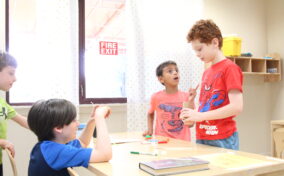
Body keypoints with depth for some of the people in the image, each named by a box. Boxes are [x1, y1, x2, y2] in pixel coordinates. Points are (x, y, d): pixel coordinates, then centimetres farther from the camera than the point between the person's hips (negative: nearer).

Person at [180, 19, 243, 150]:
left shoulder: (230, 68, -9)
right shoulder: (206, 73, 12)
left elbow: (237, 107, -18)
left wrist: (200, 116, -18)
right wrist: (191, 116, -1)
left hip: (222, 140, -6)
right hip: (201, 138, 6)